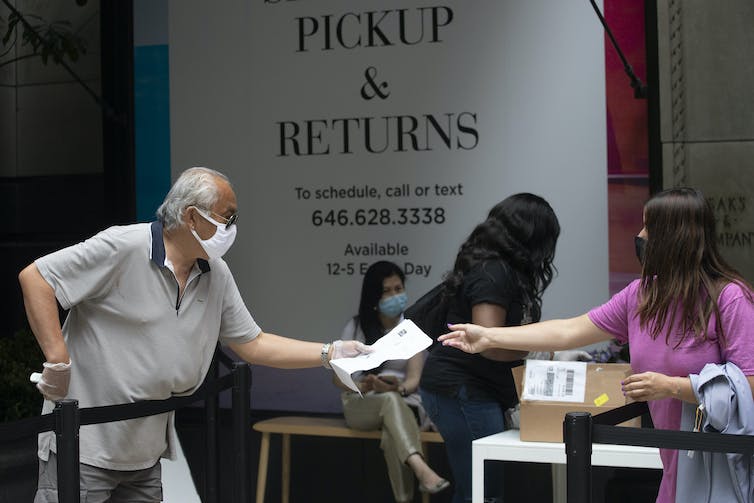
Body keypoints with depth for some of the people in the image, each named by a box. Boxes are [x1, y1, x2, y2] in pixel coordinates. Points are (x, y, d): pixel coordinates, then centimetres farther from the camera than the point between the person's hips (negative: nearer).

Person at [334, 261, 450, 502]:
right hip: (360, 404, -1)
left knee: (392, 437, -39)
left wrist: (399, 388, -33)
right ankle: (422, 470, -61)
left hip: (404, 403, 1)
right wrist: (362, 386, -23)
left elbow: (414, 378, -8)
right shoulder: (357, 326, 2)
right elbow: (338, 375, 0)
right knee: (391, 400, -39)